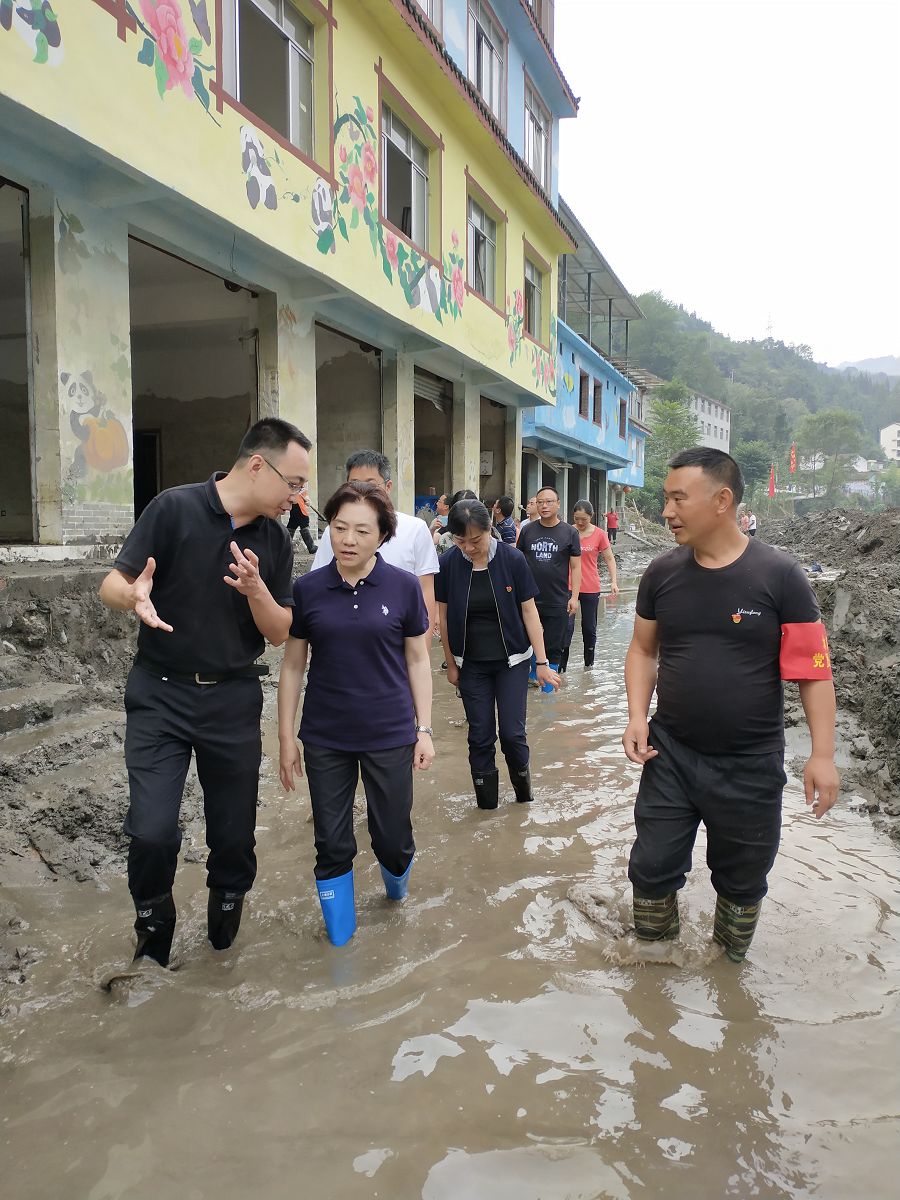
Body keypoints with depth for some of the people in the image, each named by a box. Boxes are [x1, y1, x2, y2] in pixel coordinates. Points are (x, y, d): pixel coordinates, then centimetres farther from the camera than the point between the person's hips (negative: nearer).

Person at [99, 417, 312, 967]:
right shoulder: (176, 508, -10)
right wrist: (135, 596, -32)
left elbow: (280, 633, 1)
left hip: (234, 700, 3)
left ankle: (225, 921, 37)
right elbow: (112, 583, -8)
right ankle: (153, 924, 21)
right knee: (152, 831, -10)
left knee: (234, 833, 8)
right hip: (161, 695, -3)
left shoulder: (276, 540, 1)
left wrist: (256, 589, -20)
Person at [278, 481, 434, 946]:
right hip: (325, 739, 1)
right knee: (332, 843, 9)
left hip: (390, 734, -1)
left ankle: (396, 885, 46)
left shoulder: (403, 586, -6)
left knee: (393, 838, 10)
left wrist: (424, 729, 0)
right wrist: (286, 737, 2)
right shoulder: (307, 589, -4)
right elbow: (293, 666, 2)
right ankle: (340, 938, 30)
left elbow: (417, 660, 1)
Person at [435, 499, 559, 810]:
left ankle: (522, 781, 30)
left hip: (512, 660, -1)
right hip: (471, 664, 1)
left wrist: (542, 662, -6)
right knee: (480, 735, 6)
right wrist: (451, 664, 5)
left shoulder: (512, 559, -14)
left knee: (512, 732, 1)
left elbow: (528, 611, -7)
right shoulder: (448, 563, -11)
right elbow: (444, 616, 0)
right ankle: (486, 804, 21)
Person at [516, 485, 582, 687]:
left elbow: (575, 566, 1)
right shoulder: (527, 531, 5)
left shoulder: (569, 533, 0)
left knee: (554, 648, 4)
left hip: (558, 602, -2)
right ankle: (534, 674, 32)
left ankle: (548, 686, 17)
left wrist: (574, 596, -6)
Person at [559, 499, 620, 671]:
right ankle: (561, 665, 0)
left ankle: (589, 662, 31)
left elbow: (609, 559, 2)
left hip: (591, 588, 1)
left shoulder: (599, 534, -3)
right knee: (566, 627, -5)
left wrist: (614, 581, -9)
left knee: (589, 628, 14)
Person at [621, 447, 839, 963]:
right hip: (670, 754, 3)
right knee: (652, 867, 10)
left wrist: (823, 753, -13)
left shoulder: (780, 575, -12)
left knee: (742, 878, 16)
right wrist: (638, 718, -4)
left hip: (751, 765, -2)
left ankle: (731, 960, 42)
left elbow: (813, 668, -9)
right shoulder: (663, 573, -2)